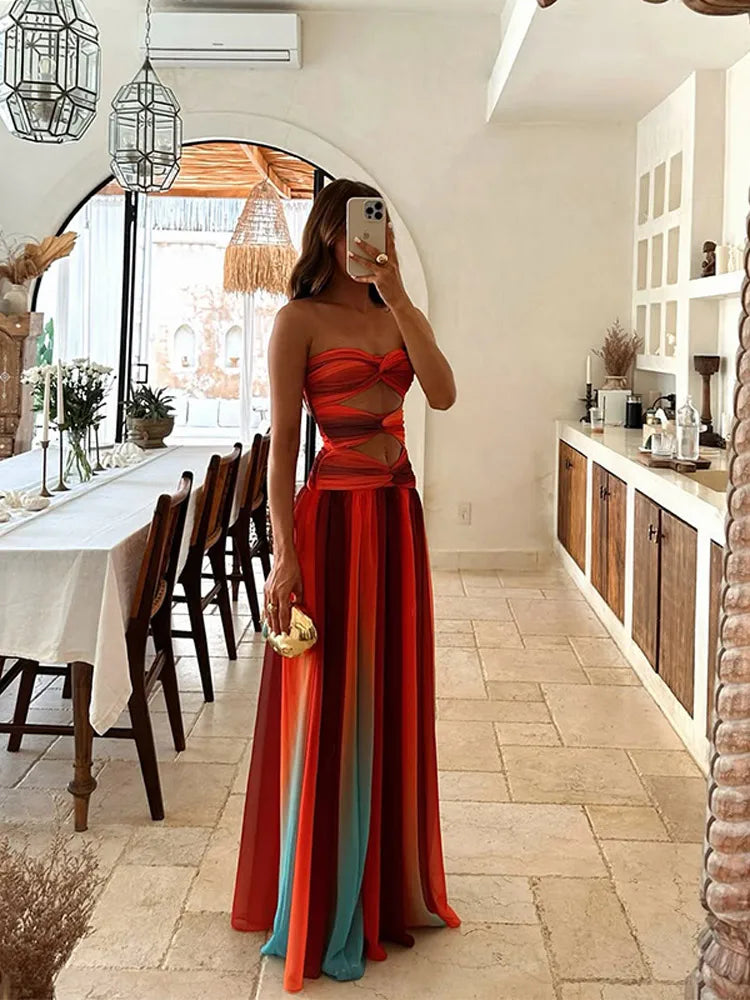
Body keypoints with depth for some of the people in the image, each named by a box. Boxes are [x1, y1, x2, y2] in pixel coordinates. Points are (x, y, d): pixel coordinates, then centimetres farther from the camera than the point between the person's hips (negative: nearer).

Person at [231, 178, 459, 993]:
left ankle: (389, 887, 31)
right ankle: (319, 910, 16)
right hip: (333, 518, -6)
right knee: (330, 709, 1)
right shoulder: (301, 320, -5)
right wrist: (284, 554, -15)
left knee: (393, 703, 14)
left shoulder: (397, 314, 11)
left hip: (399, 515, 6)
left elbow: (443, 394, -6)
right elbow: (283, 442, -9)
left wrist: (398, 298, -11)